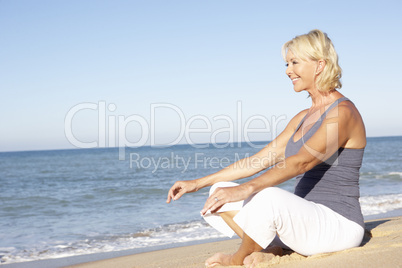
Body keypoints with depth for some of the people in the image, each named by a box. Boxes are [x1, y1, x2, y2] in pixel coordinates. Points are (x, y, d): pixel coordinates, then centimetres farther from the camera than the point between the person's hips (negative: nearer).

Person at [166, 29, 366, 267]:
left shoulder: (343, 112, -13)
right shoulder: (303, 118, 14)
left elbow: (301, 162, -29)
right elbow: (258, 161, 13)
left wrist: (247, 188, -41)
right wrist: (198, 183, 10)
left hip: (338, 226, -8)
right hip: (306, 221, 8)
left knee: (268, 197, -37)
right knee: (220, 194, -2)